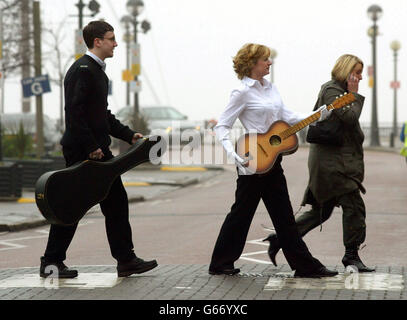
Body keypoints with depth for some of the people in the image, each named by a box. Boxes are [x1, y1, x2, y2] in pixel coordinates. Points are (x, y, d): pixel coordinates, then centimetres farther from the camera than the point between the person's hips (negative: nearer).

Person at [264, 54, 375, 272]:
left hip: (331, 161, 11)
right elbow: (349, 117, -21)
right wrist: (355, 95, -11)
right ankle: (351, 255, 2)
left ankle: (280, 238, 12)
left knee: (321, 210, 12)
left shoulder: (337, 90, 20)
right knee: (353, 206, -6)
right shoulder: (331, 90, -11)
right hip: (333, 161, -11)